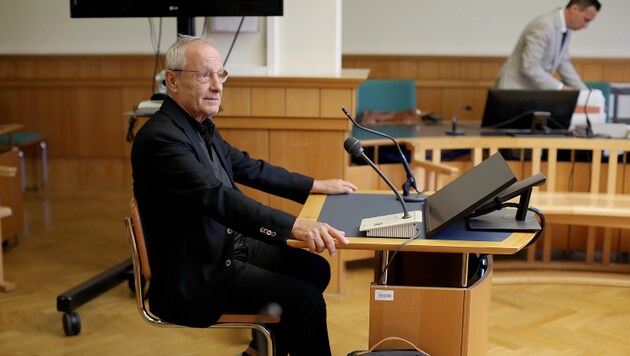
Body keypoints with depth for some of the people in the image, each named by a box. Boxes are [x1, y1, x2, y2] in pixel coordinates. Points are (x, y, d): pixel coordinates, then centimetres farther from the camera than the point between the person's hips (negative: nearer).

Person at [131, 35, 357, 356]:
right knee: (305, 299, -14)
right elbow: (217, 196, -35)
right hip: (193, 275, -10)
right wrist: (294, 226, -44)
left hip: (225, 245, 10)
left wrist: (317, 186, 14)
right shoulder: (160, 137, -24)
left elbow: (250, 169, 16)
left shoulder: (201, 125, 6)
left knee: (315, 270, 10)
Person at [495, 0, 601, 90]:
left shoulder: (566, 29, 4)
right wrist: (560, 87, -26)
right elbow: (529, 67, -27)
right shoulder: (544, 25, -23)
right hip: (515, 89, -9)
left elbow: (563, 63, 12)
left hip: (535, 90, 9)